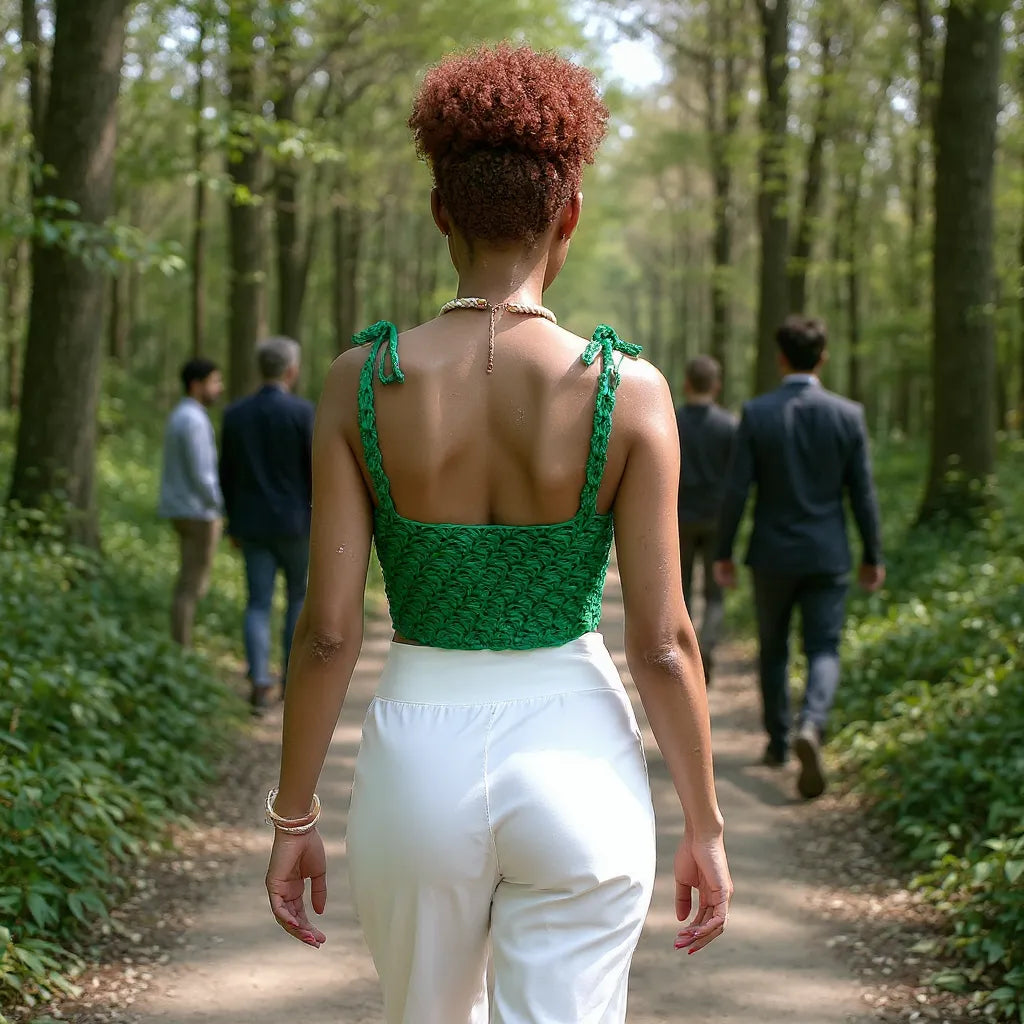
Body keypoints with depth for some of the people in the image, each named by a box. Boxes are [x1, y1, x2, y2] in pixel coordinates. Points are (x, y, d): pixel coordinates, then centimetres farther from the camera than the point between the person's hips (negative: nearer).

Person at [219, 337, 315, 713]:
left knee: (258, 604, 5)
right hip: (295, 523, -3)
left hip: (252, 524, 3)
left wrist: (234, 524, 17)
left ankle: (259, 682, -10)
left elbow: (227, 475, 7)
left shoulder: (235, 413, 2)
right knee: (300, 597, 15)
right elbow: (317, 470, -12)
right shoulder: (302, 412, -12)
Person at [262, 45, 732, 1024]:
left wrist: (292, 819, 4)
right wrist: (704, 826, 3)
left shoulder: (361, 381, -8)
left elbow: (327, 632, -7)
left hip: (419, 765, 2)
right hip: (575, 765, -1)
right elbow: (662, 643, -10)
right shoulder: (629, 390, -11)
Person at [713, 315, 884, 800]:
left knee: (773, 650, 17)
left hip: (772, 554, 0)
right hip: (827, 555, 0)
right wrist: (872, 556, 8)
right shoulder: (848, 414, -5)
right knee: (823, 650, 4)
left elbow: (736, 488, -8)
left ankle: (778, 742, 25)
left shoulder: (756, 413, -8)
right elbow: (862, 492, -2)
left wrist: (724, 553, 1)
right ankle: (811, 727, -22)